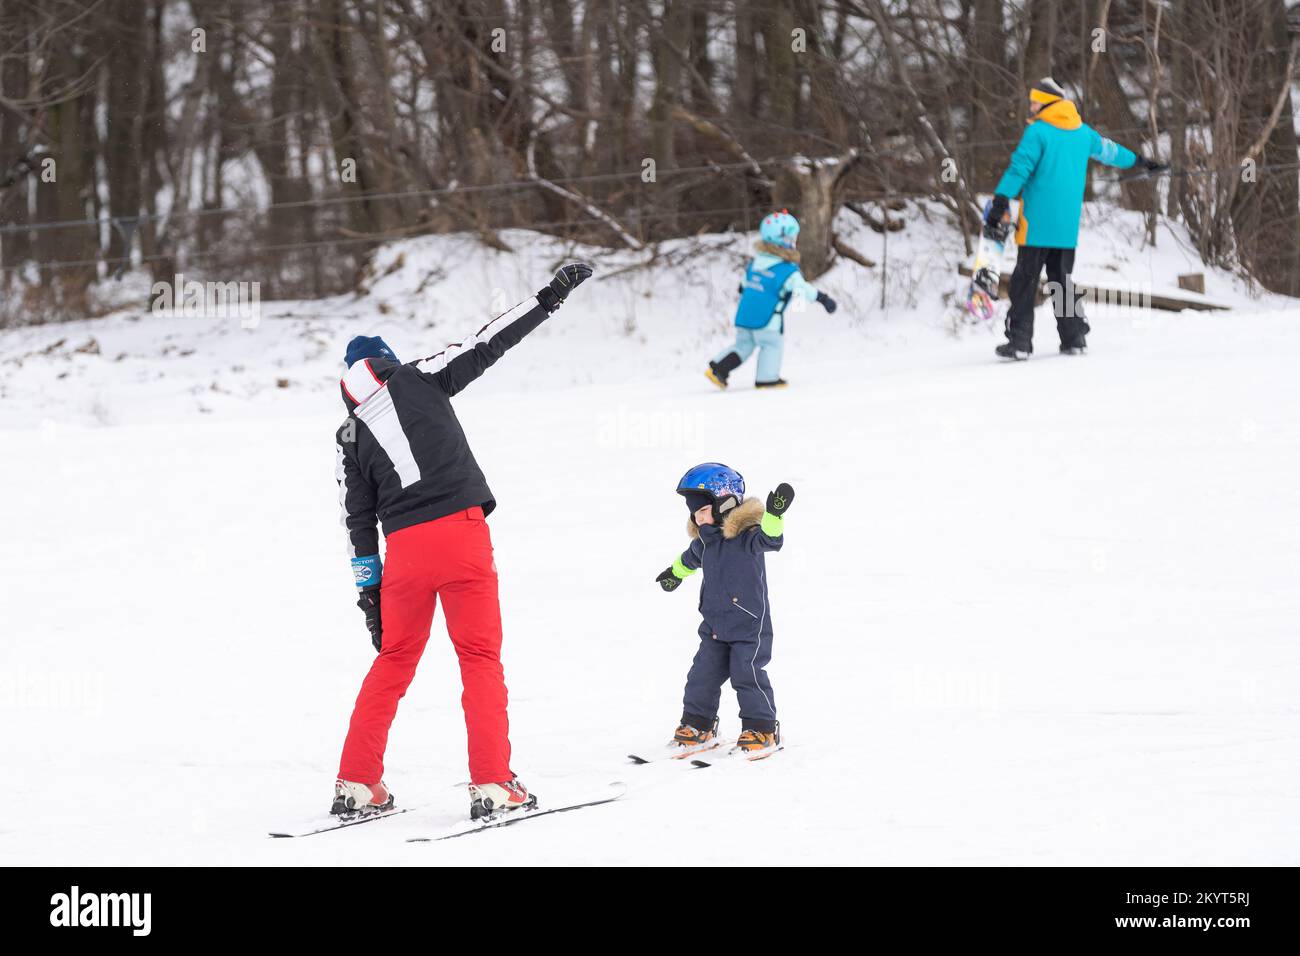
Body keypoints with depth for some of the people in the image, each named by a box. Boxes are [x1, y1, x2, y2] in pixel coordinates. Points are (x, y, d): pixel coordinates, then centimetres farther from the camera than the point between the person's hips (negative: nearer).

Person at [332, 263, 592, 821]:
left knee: (393, 662, 16)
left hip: (404, 547, 3)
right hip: (461, 531, -3)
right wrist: (549, 298, 6)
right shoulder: (417, 380, 6)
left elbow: (358, 520, 11)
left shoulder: (350, 438, 13)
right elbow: (488, 344, 2)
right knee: (480, 657, 2)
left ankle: (356, 785, 14)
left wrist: (368, 588, 16)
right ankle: (491, 784, -8)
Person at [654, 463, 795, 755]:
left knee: (747, 674, -8)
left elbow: (770, 539, -37)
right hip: (715, 626, 7)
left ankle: (763, 729, 4)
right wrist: (675, 573, 50)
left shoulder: (746, 535, -17)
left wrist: (774, 514, -56)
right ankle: (697, 725, 23)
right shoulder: (705, 541, 6)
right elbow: (691, 558, 29)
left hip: (749, 624, -7)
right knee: (703, 674, 8)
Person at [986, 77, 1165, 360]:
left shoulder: (1038, 132, -8)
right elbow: (1109, 151, 29)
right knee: (1063, 279, 15)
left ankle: (1020, 341, -11)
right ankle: (1074, 337, 12)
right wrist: (1139, 161, 46)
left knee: (1024, 280, -4)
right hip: (1068, 225, 6)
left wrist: (1001, 200, -23)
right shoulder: (1082, 132, 13)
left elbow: (1020, 167, -18)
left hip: (1037, 223, -6)